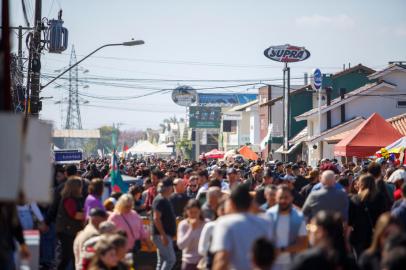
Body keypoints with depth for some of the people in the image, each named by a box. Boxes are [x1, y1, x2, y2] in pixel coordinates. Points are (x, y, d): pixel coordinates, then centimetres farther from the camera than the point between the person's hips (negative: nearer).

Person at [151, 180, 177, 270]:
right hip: (162, 235, -10)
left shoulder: (165, 200, 15)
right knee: (171, 259, -12)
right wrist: (163, 235, -25)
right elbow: (156, 219, -22)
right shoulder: (160, 200, -16)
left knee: (162, 261, 11)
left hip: (165, 235, 10)